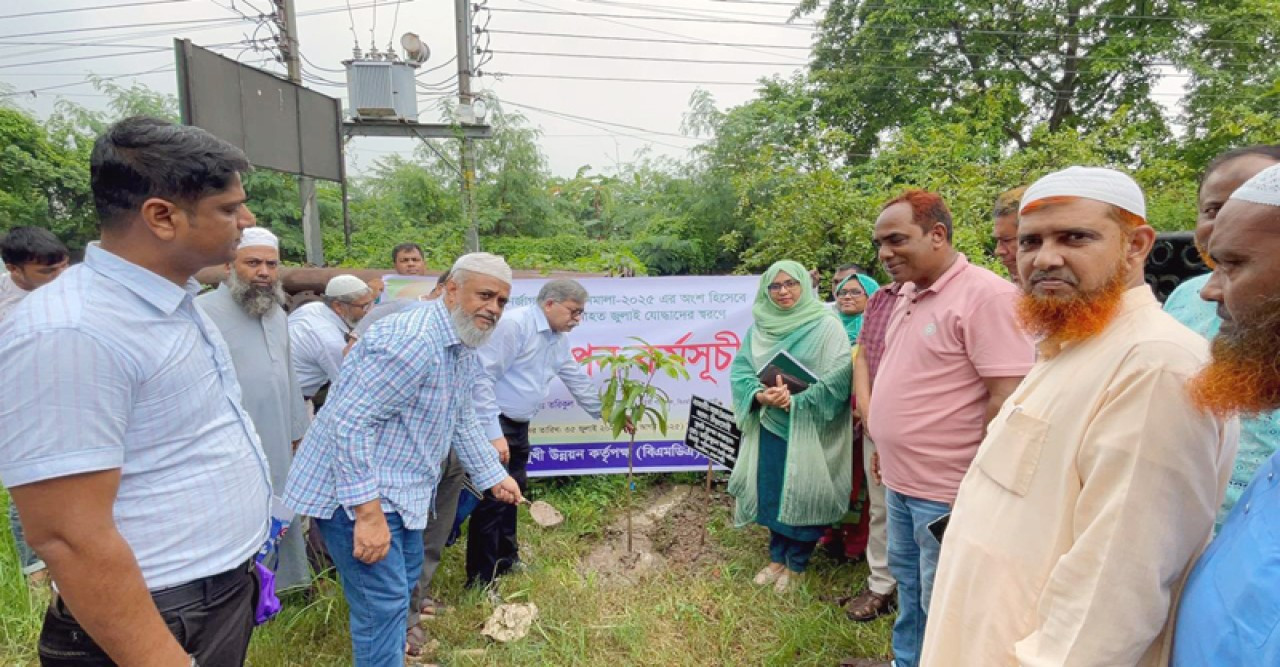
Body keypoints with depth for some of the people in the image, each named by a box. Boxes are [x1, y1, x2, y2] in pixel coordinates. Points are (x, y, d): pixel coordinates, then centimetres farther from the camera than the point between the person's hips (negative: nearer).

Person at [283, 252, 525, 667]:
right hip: (356, 490, -10)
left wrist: (495, 477, 19)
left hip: (400, 489, 11)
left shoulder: (464, 350, 6)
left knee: (405, 579, 24)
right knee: (384, 603, -4)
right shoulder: (411, 341, -27)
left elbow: (461, 422, 18)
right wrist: (368, 512, -30)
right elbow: (347, 422, -30)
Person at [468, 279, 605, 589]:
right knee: (492, 498, -4)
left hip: (519, 426, 9)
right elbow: (482, 378, -24)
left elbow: (579, 381, 20)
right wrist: (494, 434, -25)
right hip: (493, 424, -9)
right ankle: (480, 580, 11)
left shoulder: (559, 339, 9)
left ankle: (505, 560, 38)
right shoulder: (514, 324, -19)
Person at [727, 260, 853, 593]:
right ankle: (777, 558, 32)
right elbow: (739, 369, 3)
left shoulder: (826, 326, -8)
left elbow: (841, 375, -14)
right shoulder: (759, 329, 6)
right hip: (769, 424, 5)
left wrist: (797, 399, -22)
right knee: (770, 492, 13)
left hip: (809, 427, -4)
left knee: (803, 496, 5)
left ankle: (797, 565, 26)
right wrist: (759, 395, -16)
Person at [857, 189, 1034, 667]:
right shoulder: (908, 293, 8)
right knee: (908, 582, 24)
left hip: (947, 491, -8)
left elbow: (1008, 399, -21)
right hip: (900, 481, 9)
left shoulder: (987, 296, -19)